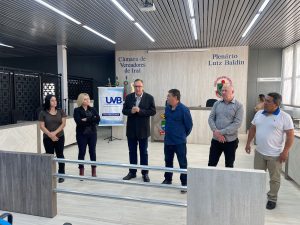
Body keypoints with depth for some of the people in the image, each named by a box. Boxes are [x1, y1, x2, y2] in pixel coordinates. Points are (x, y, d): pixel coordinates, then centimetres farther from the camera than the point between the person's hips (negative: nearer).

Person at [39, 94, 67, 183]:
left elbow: (63, 124, -3)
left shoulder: (60, 111, 3)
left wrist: (55, 133, -14)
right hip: (47, 138, -1)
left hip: (59, 137, 1)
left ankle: (61, 175, 17)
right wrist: (50, 135, -15)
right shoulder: (43, 113, -1)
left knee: (60, 155, 7)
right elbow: (42, 126, -5)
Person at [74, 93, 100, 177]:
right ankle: (81, 171, 15)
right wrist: (92, 120, -13)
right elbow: (79, 121, -16)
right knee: (82, 152, 3)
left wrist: (86, 120, -15)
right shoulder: (77, 110, -1)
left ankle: (94, 171, 17)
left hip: (92, 133, 3)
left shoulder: (93, 109, 8)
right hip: (82, 134, -2)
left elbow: (98, 119, -6)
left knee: (92, 151, 7)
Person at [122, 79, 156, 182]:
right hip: (131, 129, 3)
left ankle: (145, 173, 19)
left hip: (143, 129, -2)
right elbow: (124, 110, 4)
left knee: (144, 152, 8)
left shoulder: (149, 98, -5)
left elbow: (153, 111, -10)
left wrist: (140, 110, -20)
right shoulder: (128, 97, 4)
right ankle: (132, 172, 25)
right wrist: (131, 111, -18)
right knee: (132, 152, 12)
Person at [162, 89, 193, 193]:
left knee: (183, 163, 5)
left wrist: (183, 135, 5)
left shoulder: (184, 109, -15)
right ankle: (167, 179, 35)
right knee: (168, 161, 18)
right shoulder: (167, 108, 2)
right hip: (168, 141, 6)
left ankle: (184, 183, 18)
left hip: (180, 142, -6)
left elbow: (189, 125, -7)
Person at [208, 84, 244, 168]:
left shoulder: (238, 106, -5)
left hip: (231, 140, -3)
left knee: (229, 166, 11)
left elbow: (237, 123, -13)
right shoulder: (217, 104, 7)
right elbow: (211, 118, 2)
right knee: (211, 164, 8)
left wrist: (221, 132, -19)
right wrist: (215, 131, -15)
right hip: (216, 139, 3)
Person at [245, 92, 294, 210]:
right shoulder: (259, 114, 3)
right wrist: (248, 143, 8)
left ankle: (272, 199, 29)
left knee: (274, 178, 11)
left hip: (275, 154, -5)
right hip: (259, 152, 5)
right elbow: (253, 129, 11)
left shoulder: (285, 117, -13)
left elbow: (290, 135, -13)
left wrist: (285, 151, -17)